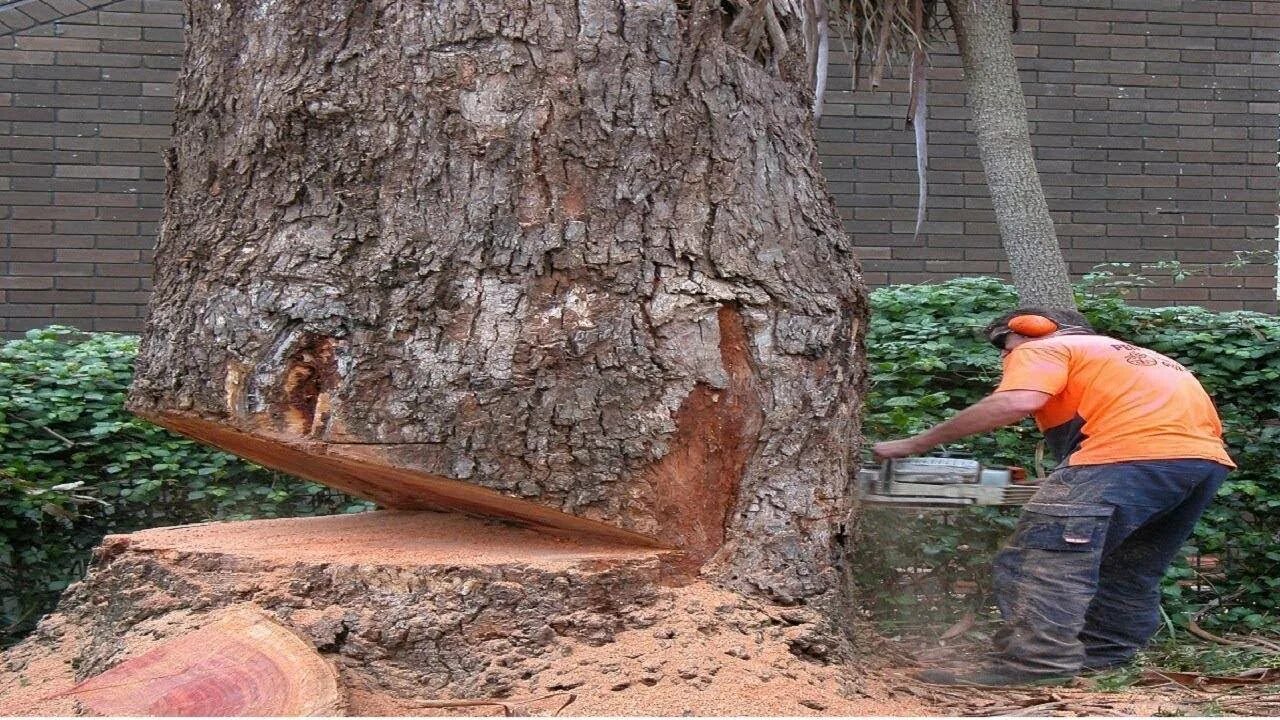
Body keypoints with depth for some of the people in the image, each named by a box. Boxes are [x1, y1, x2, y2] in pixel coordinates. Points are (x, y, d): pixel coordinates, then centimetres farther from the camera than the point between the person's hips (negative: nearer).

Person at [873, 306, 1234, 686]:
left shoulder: (1043, 350, 12)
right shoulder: (1137, 357, 38)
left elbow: (1016, 402, -7)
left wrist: (917, 444, -4)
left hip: (1127, 454, -9)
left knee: (1044, 558, -8)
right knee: (1129, 570, 21)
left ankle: (1036, 660, -16)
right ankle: (1105, 657, 22)